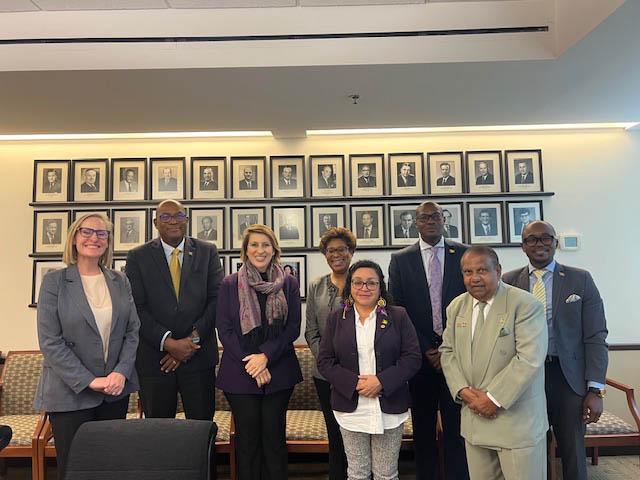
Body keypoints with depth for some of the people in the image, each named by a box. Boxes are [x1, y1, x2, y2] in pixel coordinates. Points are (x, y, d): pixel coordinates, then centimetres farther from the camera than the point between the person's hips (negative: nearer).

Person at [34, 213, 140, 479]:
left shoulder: (120, 281, 6)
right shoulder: (54, 281, -4)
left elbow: (132, 331, 6)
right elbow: (49, 341, -10)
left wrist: (122, 372, -9)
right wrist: (89, 381, -15)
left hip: (116, 391, 3)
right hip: (70, 392, -3)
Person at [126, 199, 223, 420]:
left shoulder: (207, 252, 4)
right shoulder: (138, 257, 2)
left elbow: (217, 299, -2)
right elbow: (137, 308, -5)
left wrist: (193, 340, -11)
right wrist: (168, 342, -15)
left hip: (199, 357, 1)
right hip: (154, 359, 0)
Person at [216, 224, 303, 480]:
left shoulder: (289, 283, 2)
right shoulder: (230, 284, 2)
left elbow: (293, 328, -1)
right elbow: (224, 330, -2)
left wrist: (265, 356, -13)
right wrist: (250, 364, -9)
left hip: (278, 371, 1)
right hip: (239, 373, 0)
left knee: (274, 437, 7)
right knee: (247, 438, 7)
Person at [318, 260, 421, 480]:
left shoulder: (398, 316, 0)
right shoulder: (336, 318, 3)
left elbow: (412, 357, -4)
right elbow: (324, 361, 1)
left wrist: (382, 381, -16)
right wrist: (354, 383, -13)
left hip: (390, 408, -1)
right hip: (351, 409, 1)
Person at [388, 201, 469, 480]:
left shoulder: (465, 254, 3)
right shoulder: (400, 260, 2)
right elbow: (397, 310, 0)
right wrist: (426, 350, -5)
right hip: (420, 355, 0)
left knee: (456, 426, 4)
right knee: (423, 427, 11)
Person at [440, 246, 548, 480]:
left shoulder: (526, 304, -13)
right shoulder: (456, 307, 6)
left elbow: (529, 360, -19)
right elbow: (447, 351, 10)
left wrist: (494, 398, -17)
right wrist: (462, 390, -5)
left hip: (517, 419, -5)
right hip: (474, 417, 5)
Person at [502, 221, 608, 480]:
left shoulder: (581, 279, 2)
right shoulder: (509, 281, 2)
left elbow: (595, 337, -1)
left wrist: (595, 390, -6)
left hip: (570, 378, 0)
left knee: (573, 453, 11)